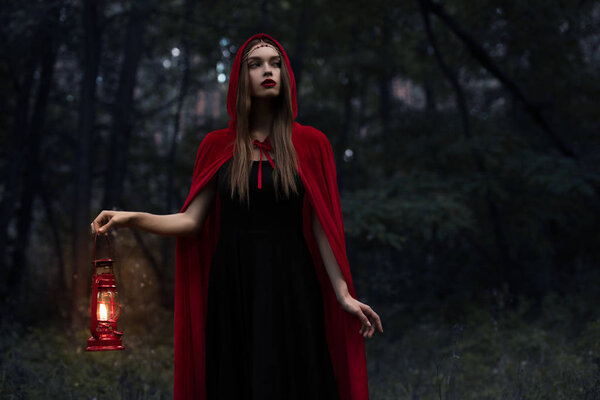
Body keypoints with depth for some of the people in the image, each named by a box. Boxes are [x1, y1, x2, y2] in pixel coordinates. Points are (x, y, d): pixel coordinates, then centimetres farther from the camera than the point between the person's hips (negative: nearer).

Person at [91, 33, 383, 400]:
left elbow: (322, 227, 0)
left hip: (290, 287, -1)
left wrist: (343, 295, -7)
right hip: (231, 287, 1)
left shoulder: (311, 144, 2)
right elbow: (191, 221, 1)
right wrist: (131, 218, -13)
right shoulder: (217, 146, 6)